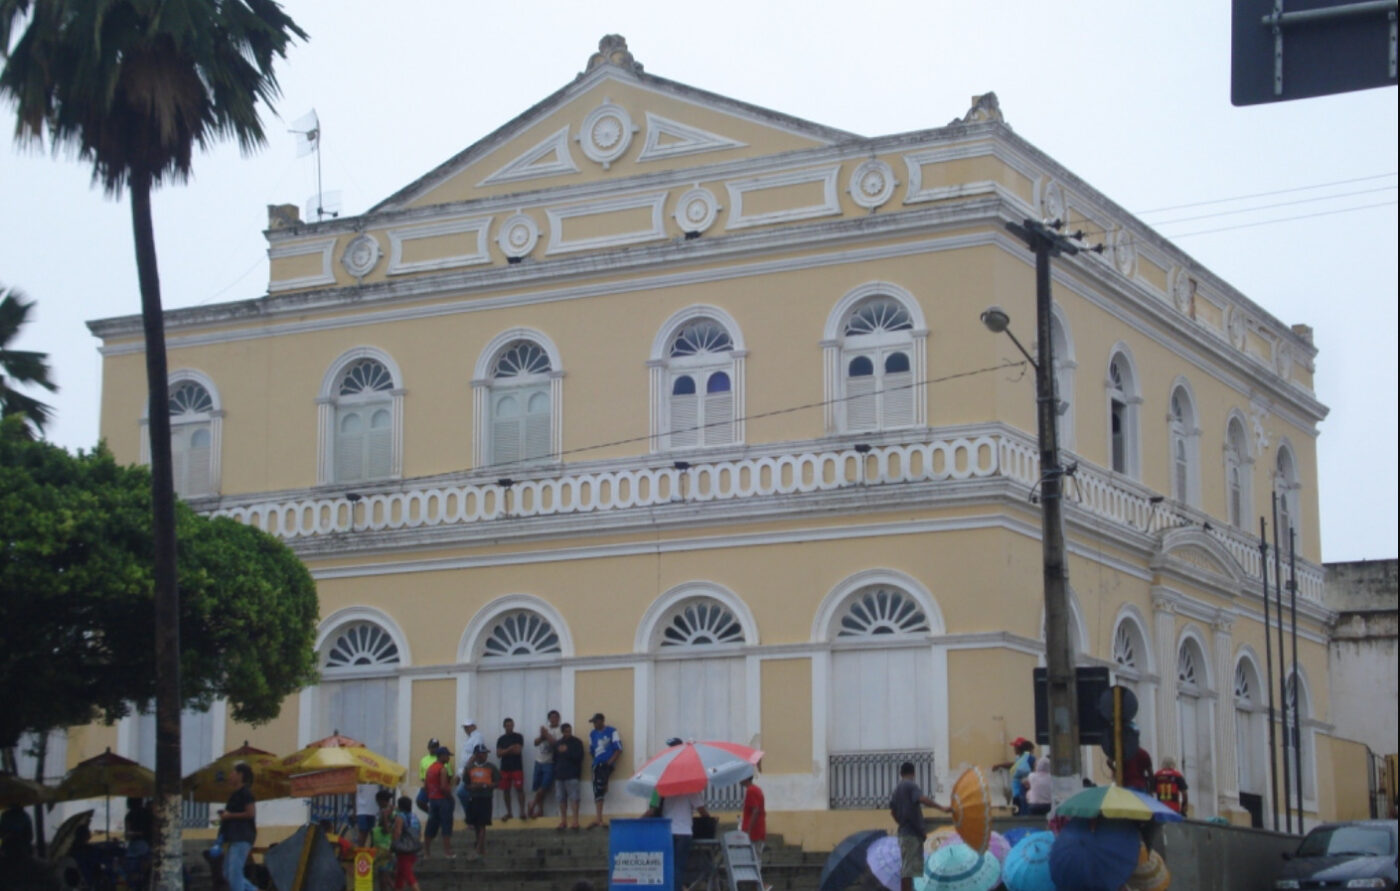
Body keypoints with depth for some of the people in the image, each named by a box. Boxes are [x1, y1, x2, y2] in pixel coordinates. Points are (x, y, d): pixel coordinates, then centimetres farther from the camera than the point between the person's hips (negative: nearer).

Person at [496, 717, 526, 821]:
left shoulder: (518, 737, 1)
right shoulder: (501, 739, 10)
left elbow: (518, 750, -11)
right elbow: (498, 754, 0)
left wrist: (505, 751, -3)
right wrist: (510, 749, -11)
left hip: (517, 767, -3)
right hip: (505, 768, 4)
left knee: (519, 789, -10)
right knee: (506, 790, 5)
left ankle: (522, 812, -13)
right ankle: (508, 812, 13)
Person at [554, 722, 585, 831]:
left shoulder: (577, 742, 3)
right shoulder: (557, 744, 16)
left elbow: (579, 757, -8)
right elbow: (555, 760, 18)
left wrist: (566, 751, -15)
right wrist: (554, 775, 13)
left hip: (572, 775, -4)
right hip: (559, 775, 4)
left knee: (574, 798, -9)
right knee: (562, 799, 4)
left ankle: (575, 821, -10)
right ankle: (563, 821, 9)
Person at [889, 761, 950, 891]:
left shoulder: (897, 789, 19)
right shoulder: (911, 785, -8)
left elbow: (893, 812, 23)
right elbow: (922, 799, -27)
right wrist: (942, 808, -32)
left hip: (905, 831, 9)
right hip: (913, 833, -9)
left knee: (908, 867, 13)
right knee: (908, 867, -11)